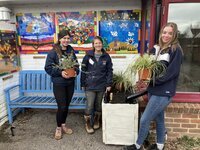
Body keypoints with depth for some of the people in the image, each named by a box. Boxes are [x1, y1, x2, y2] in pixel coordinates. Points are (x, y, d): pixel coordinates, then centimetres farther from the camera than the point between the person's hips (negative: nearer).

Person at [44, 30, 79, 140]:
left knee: (66, 106, 14)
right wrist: (60, 72, -21)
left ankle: (63, 125, 36)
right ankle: (58, 128, 23)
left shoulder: (71, 51, 4)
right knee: (62, 107, -2)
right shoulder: (53, 52, -10)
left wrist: (75, 71, -9)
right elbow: (48, 67, -10)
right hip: (59, 84, -4)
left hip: (70, 83, 5)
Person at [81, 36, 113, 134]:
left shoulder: (106, 57, 2)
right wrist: (82, 84, 2)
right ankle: (88, 123, 20)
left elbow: (109, 71, 4)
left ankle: (96, 121, 37)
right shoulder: (88, 56, -1)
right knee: (89, 105, -3)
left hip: (101, 85, 1)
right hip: (90, 85, -1)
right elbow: (83, 70, 2)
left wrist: (109, 84, -2)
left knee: (98, 105, 13)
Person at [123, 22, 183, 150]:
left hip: (164, 92, -7)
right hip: (154, 90, 7)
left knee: (144, 120, -2)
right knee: (159, 119, 19)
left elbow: (172, 72, -17)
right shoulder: (156, 49, 9)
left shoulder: (176, 50, -10)